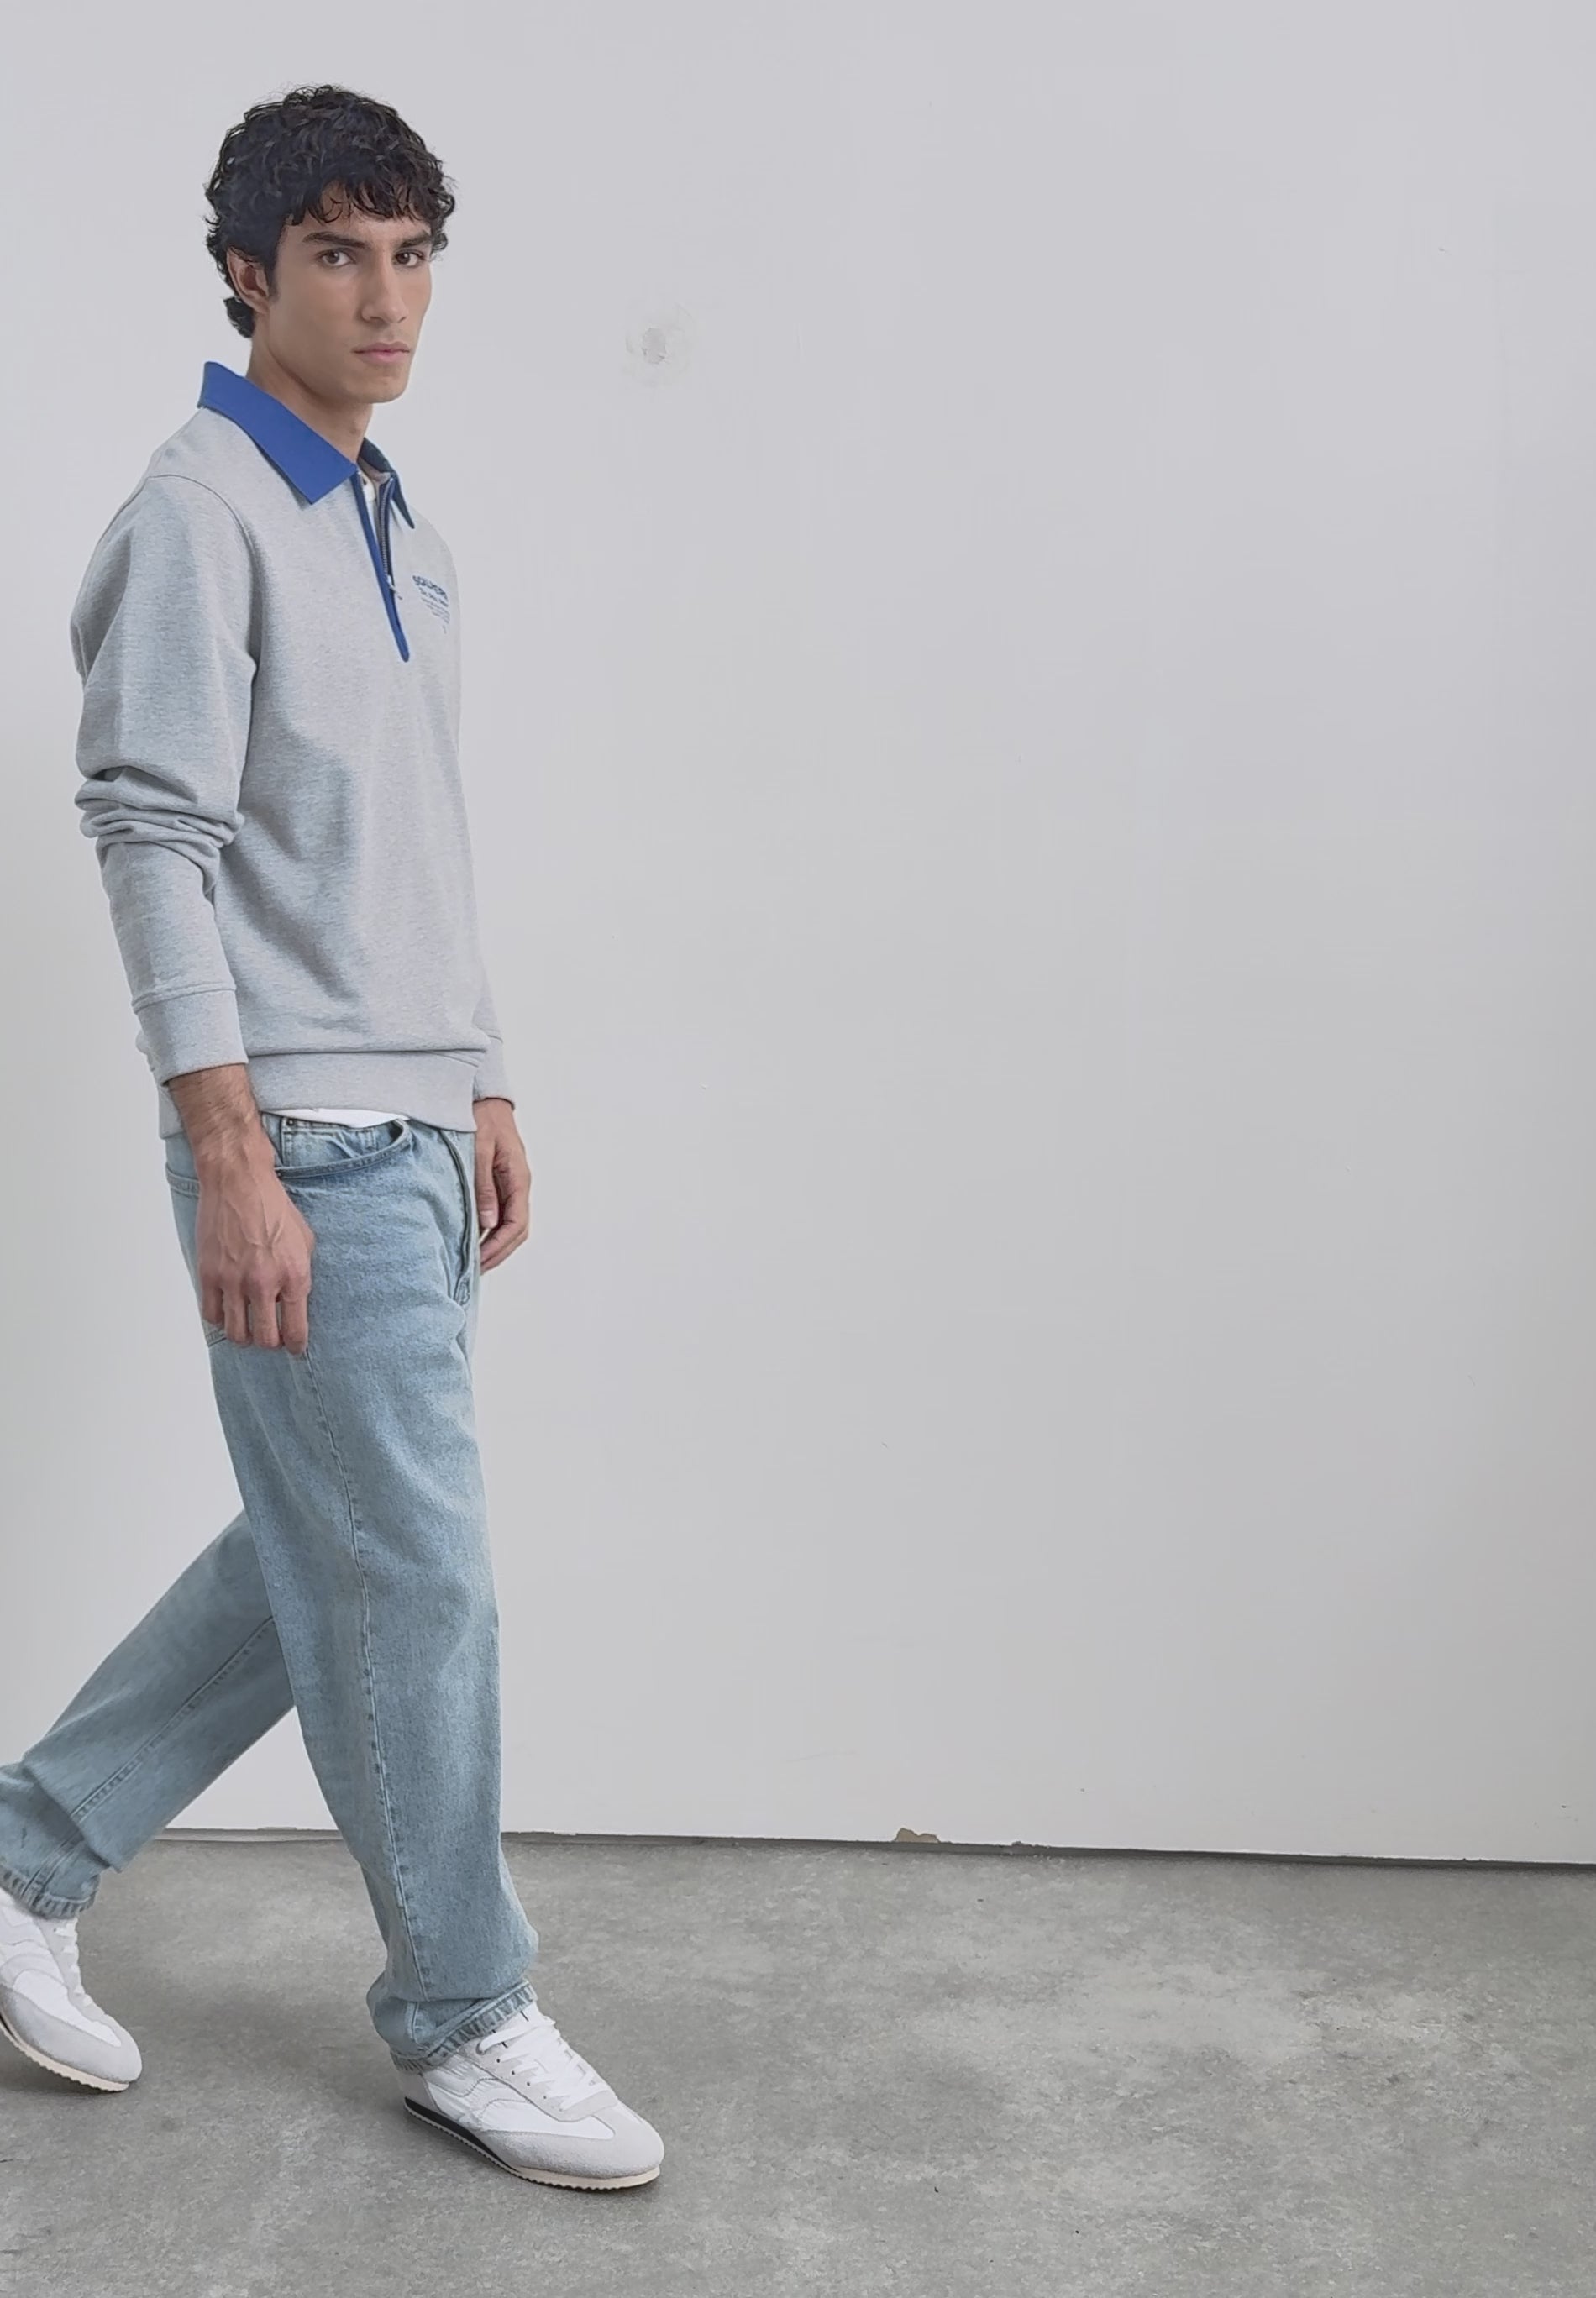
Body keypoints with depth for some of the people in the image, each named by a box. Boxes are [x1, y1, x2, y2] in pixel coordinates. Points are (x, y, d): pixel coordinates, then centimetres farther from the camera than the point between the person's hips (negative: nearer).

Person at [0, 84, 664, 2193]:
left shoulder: (399, 534, 17)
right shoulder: (201, 517, -9)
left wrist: (486, 1089, 19)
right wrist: (233, 1160, -20)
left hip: (414, 1138, 9)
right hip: (307, 1146, -9)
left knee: (320, 1564, 15)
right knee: (417, 1585, -1)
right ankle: (463, 2018, 16)